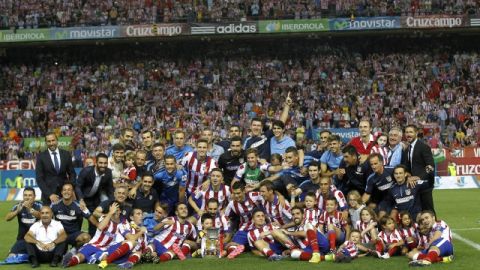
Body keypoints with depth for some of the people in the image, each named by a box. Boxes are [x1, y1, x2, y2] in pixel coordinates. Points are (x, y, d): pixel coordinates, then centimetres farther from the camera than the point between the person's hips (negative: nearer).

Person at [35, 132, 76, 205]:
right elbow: (39, 179, -4)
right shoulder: (41, 156, 0)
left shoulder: (66, 154, 6)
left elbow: (72, 174, 11)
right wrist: (50, 194, -13)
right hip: (48, 195, -2)